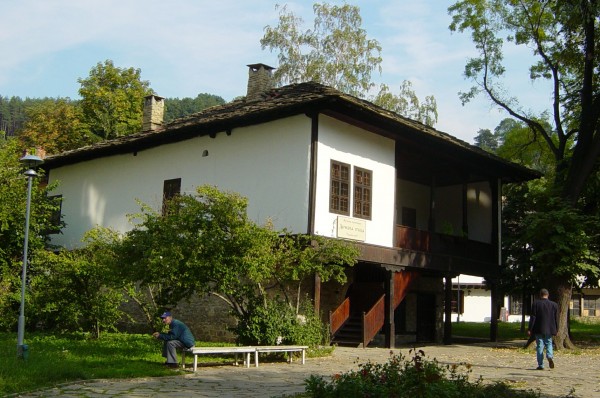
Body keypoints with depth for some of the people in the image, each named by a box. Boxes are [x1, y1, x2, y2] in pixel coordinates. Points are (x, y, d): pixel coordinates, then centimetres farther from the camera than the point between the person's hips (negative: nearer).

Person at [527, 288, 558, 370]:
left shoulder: (536, 303, -7)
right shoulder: (554, 305, 1)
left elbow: (532, 317, -7)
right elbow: (556, 318, 6)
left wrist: (530, 329, -4)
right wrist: (556, 330, 15)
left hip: (538, 329, -2)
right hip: (549, 329, 2)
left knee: (539, 346, 4)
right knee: (549, 344, 15)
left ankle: (540, 365, 3)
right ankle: (550, 356, -14)